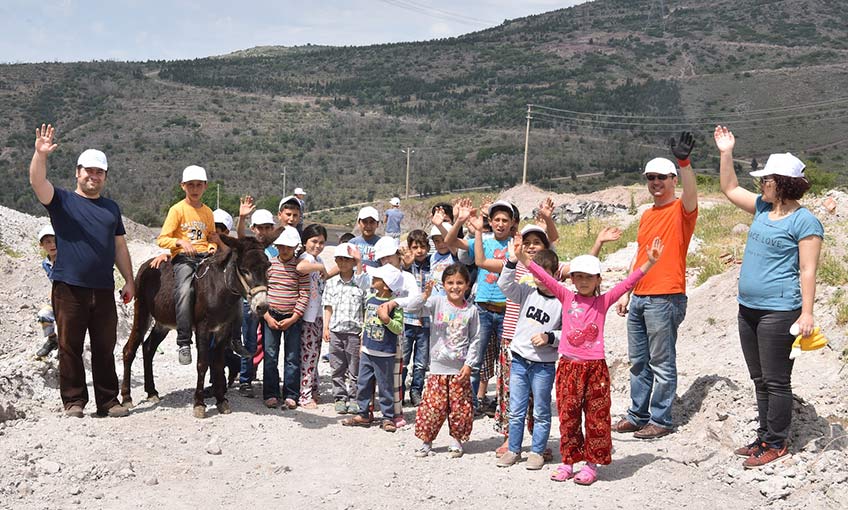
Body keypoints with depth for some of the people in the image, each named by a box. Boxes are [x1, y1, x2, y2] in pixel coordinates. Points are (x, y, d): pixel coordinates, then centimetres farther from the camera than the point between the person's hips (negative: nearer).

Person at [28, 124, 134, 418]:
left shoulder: (112, 208, 16)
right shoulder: (62, 201, 4)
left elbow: (120, 248, 18)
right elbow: (37, 182, -16)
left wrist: (129, 281, 12)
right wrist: (40, 155, -33)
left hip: (103, 289, 3)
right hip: (69, 287, -3)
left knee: (105, 348, 8)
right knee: (70, 347, 2)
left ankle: (108, 401, 15)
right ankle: (74, 402, 10)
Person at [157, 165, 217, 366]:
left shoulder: (208, 212, 17)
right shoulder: (177, 210, 4)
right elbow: (162, 239, 0)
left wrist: (213, 245, 5)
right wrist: (181, 242, -18)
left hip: (204, 257, 4)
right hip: (183, 258, -4)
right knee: (185, 291, -32)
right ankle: (184, 343, -27)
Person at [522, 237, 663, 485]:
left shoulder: (604, 301, 2)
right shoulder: (567, 298, 5)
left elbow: (628, 283, -4)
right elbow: (545, 277, -2)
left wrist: (649, 262, -15)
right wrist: (522, 257, -12)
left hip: (595, 367, -1)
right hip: (568, 365, 1)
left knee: (596, 417, 5)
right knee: (568, 416, 10)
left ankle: (591, 464, 17)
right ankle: (568, 462, 22)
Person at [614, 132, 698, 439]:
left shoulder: (682, 210, -4)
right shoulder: (646, 215, 17)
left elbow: (691, 195, -29)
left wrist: (684, 162, -44)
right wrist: (626, 294, 17)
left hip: (665, 299, -8)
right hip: (639, 299, 8)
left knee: (662, 364, -1)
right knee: (638, 362, 13)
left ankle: (661, 420, 9)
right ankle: (637, 415, 23)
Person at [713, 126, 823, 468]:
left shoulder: (805, 222, -11)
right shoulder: (763, 208, 11)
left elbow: (808, 270, -14)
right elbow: (729, 189, 23)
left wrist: (807, 312, -19)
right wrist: (726, 153, 15)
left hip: (778, 312, -8)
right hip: (748, 309, 9)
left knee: (776, 381, -1)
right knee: (760, 380, 15)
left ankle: (776, 444, 9)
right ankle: (764, 437, 25)